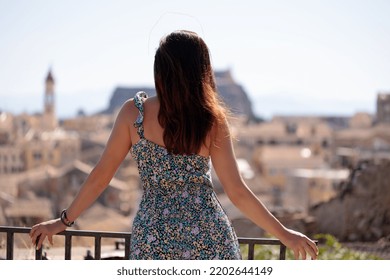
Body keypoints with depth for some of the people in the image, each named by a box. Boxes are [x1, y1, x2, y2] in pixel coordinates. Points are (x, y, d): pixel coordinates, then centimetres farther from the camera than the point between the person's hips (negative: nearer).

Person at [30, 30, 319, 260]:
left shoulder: (134, 112, -4)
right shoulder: (213, 120, -6)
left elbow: (101, 176, 0)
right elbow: (237, 193, -6)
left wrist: (64, 221, 13)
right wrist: (284, 234, 3)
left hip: (154, 236, 1)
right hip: (208, 237, -1)